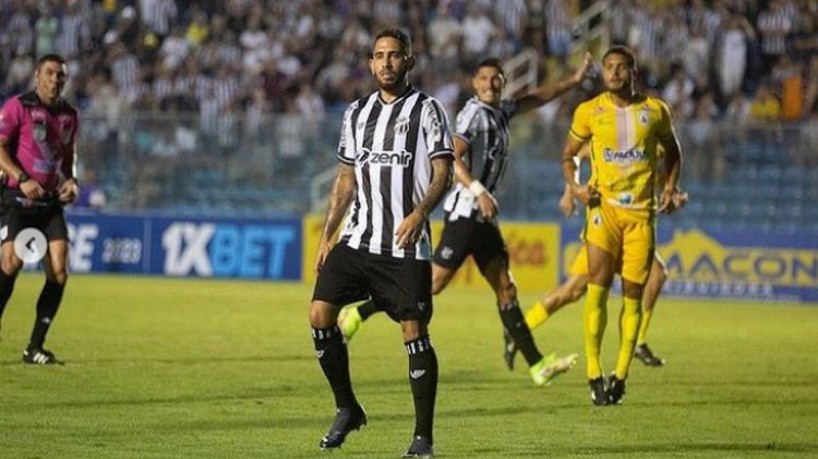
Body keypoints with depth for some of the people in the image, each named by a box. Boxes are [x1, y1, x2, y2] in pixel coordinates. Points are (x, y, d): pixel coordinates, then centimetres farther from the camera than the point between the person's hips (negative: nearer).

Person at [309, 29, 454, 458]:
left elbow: (442, 173, -6)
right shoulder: (356, 113, 15)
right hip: (357, 240, 4)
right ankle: (347, 408, 7)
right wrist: (327, 235, 13)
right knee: (320, 313, -9)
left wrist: (420, 213, -24)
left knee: (415, 333, -6)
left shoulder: (427, 109, 1)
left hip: (407, 245, -4)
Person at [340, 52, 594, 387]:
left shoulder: (500, 112, 16)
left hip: (483, 215, 9)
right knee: (434, 282, -11)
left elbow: (536, 98, 34)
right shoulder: (474, 112, -10)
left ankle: (537, 366, 3)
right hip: (465, 211, -9)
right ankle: (356, 315, -3)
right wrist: (479, 191, -29)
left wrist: (574, 80, 33)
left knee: (505, 289, 6)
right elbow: (452, 157, -20)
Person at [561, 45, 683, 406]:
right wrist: (574, 186, -5)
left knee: (633, 295, 2)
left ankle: (620, 375, 11)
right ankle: (594, 374, -7)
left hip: (641, 212, 1)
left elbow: (672, 151, 20)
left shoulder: (655, 111, 5)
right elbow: (568, 154, 13)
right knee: (597, 289, -12)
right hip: (604, 208, -1)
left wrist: (670, 188, 6)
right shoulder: (589, 112, 2)